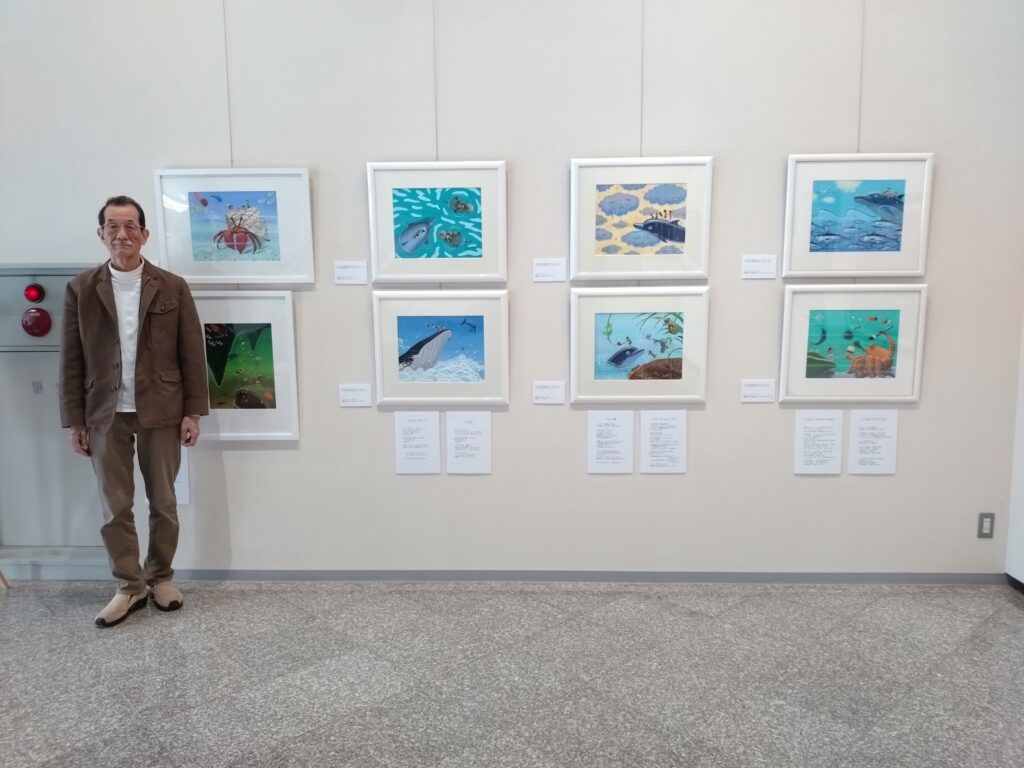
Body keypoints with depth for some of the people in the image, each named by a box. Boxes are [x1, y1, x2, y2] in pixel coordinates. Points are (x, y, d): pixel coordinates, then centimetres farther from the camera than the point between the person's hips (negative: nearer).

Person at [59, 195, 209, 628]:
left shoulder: (172, 288, 0)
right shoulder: (81, 289, 2)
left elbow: (192, 353, -1)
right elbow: (71, 360, 3)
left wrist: (192, 412, -5)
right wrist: (74, 420, 0)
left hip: (161, 412, -1)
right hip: (105, 415, 1)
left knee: (163, 503, 9)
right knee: (114, 507, 6)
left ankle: (161, 577, 26)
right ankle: (130, 587, 20)